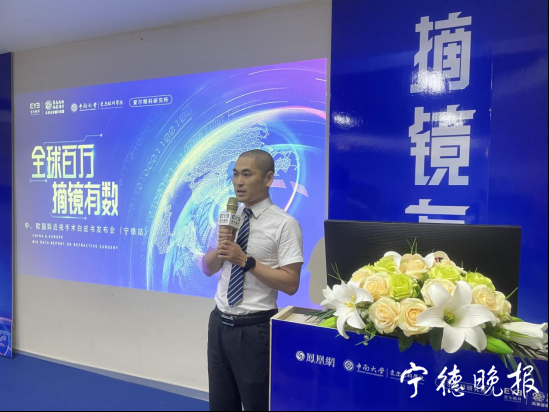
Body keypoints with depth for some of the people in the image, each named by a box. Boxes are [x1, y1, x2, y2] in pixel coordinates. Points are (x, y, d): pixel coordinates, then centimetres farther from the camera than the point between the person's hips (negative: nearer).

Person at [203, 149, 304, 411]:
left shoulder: (285, 224, -14)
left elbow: (290, 284, -18)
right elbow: (208, 269, 10)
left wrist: (245, 260, -22)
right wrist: (221, 247, -10)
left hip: (254, 329, -6)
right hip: (220, 322, 6)